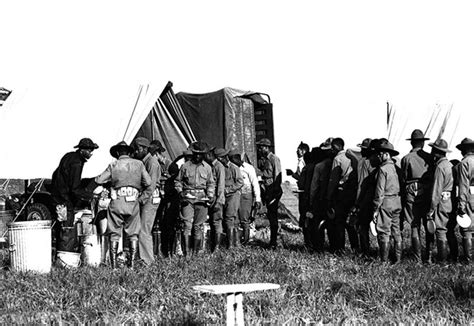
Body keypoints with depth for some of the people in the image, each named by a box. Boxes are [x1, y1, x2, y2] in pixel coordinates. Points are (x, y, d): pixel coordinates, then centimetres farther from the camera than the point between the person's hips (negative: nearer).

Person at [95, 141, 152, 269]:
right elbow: (148, 183, 6)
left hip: (117, 202, -1)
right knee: (133, 234, 8)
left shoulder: (113, 165, 4)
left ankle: (113, 265, 3)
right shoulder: (138, 164, 8)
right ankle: (132, 264, 4)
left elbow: (98, 180, 6)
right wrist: (142, 199, 13)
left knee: (114, 234, 5)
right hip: (133, 201, 1)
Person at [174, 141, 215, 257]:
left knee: (198, 226, 6)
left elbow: (211, 183, 18)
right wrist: (180, 192, -6)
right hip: (188, 199, -2)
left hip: (202, 199, 2)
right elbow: (178, 181, 10)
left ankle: (196, 252, 16)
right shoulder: (185, 166, 4)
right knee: (187, 225, -11)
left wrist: (210, 195, 3)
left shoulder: (207, 167, 11)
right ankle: (186, 253, -11)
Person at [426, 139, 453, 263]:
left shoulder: (440, 167, -16)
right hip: (451, 202, 9)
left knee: (441, 231, -2)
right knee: (450, 230, 15)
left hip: (441, 202, -9)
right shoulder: (450, 165, 11)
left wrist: (431, 210, -15)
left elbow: (436, 191, -19)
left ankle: (442, 259, 3)